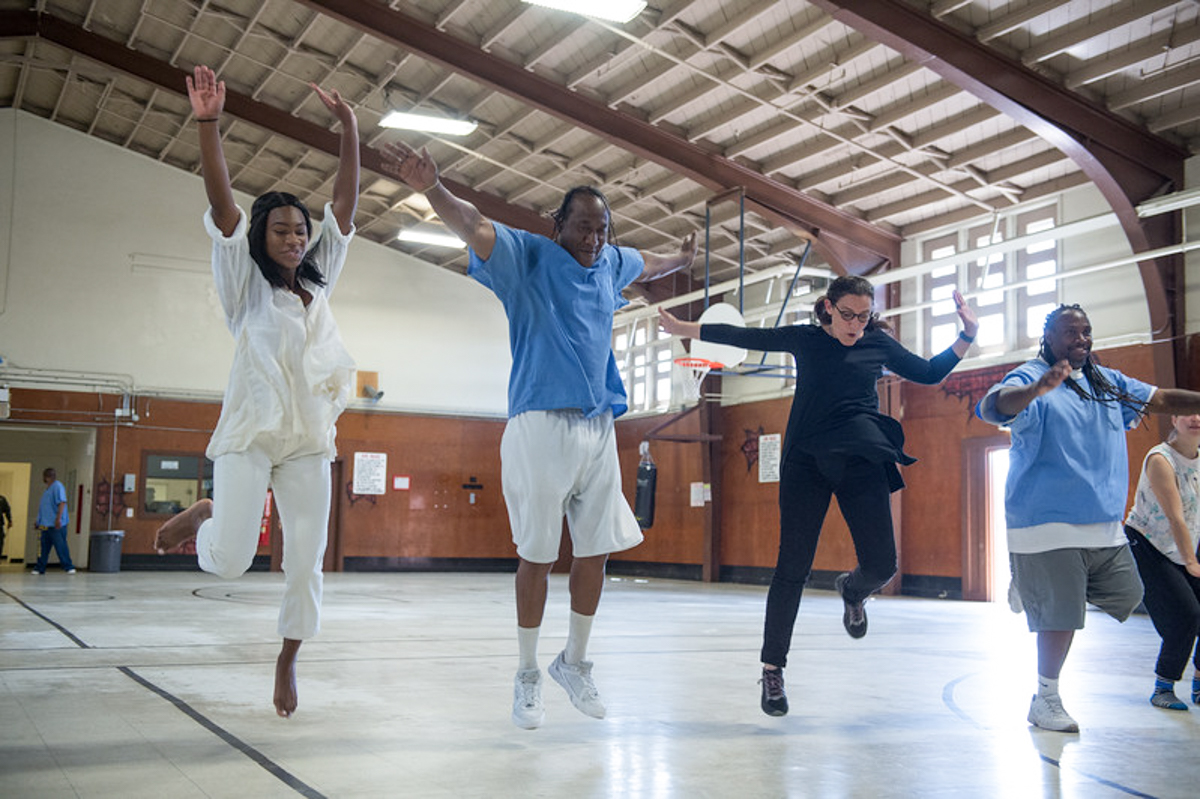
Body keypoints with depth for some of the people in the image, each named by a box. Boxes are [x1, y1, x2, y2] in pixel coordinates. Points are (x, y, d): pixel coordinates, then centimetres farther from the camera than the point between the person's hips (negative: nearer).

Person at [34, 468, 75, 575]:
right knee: (44, 547, 9)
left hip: (56, 525, -9)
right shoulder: (48, 489, 20)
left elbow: (62, 503, -19)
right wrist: (39, 522, 23)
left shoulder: (57, 486, -9)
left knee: (61, 547, -7)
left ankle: (68, 567, -3)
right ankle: (39, 568, 13)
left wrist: (58, 519, -26)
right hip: (46, 524, 9)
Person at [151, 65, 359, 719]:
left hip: (308, 438, 4)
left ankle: (288, 659, 19)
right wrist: (207, 124, -22)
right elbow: (222, 205, -10)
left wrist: (349, 131, -1)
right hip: (250, 433, -3)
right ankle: (202, 516, 23)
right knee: (230, 561, -11)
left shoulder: (317, 284, 14)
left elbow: (345, 205, 8)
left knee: (306, 560, 0)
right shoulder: (246, 285, 4)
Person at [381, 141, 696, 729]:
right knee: (536, 554, 0)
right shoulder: (528, 256, -3)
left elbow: (648, 266, 38)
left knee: (596, 549, 8)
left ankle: (574, 661, 25)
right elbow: (473, 226, -20)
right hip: (540, 424, -6)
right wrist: (432, 189, -38)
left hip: (599, 427, 6)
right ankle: (527, 676, 14)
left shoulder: (613, 264, 14)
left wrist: (682, 260, 56)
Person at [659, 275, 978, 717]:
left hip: (861, 461, 2)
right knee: (793, 568, -5)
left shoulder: (879, 344, 9)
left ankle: (851, 589, 32)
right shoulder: (805, 339, 4)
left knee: (882, 565, -7)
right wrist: (683, 328, 6)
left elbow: (929, 373, 17)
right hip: (807, 462, -2)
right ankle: (772, 668, 7)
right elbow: (743, 336, 6)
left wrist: (967, 336, 4)